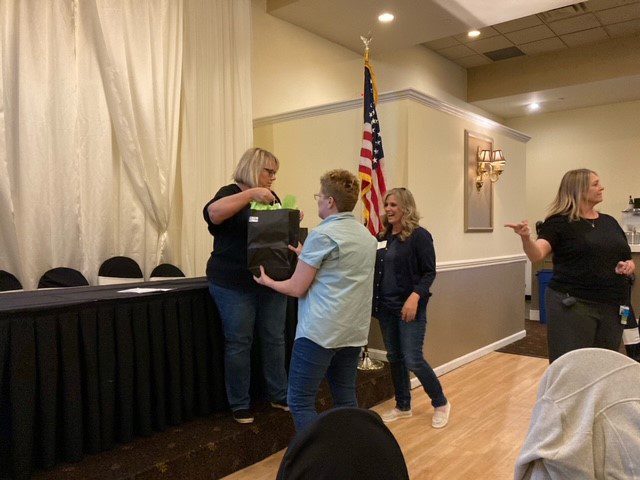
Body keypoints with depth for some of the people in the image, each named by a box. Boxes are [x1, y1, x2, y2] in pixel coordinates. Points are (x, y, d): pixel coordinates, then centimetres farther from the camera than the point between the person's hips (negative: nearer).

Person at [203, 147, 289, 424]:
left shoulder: (272, 198, 13)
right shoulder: (232, 193, -6)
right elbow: (212, 213, -27)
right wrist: (250, 194, -31)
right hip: (235, 285, -6)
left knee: (274, 340, 12)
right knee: (239, 344, 3)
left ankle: (280, 396, 26)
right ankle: (240, 405, 16)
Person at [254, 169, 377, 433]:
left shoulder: (322, 235, -12)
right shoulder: (368, 236, 10)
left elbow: (297, 289, -8)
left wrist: (267, 281, 10)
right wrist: (307, 257, 32)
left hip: (321, 331, -8)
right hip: (355, 332, 8)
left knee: (300, 401, 2)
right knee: (346, 400, 16)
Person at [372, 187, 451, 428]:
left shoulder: (419, 236, -8)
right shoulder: (382, 238, 9)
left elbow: (429, 272, -11)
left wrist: (415, 296, -23)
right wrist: (375, 301, 0)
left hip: (409, 307, -6)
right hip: (386, 307, 6)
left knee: (413, 360, -5)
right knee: (394, 358, 13)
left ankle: (441, 404, 17)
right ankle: (403, 406, 29)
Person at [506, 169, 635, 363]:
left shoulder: (609, 221, 13)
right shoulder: (559, 222, -6)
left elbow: (627, 258, 22)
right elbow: (537, 255, -21)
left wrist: (630, 266, -1)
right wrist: (526, 238, -41)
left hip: (612, 307, 6)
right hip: (572, 306, -6)